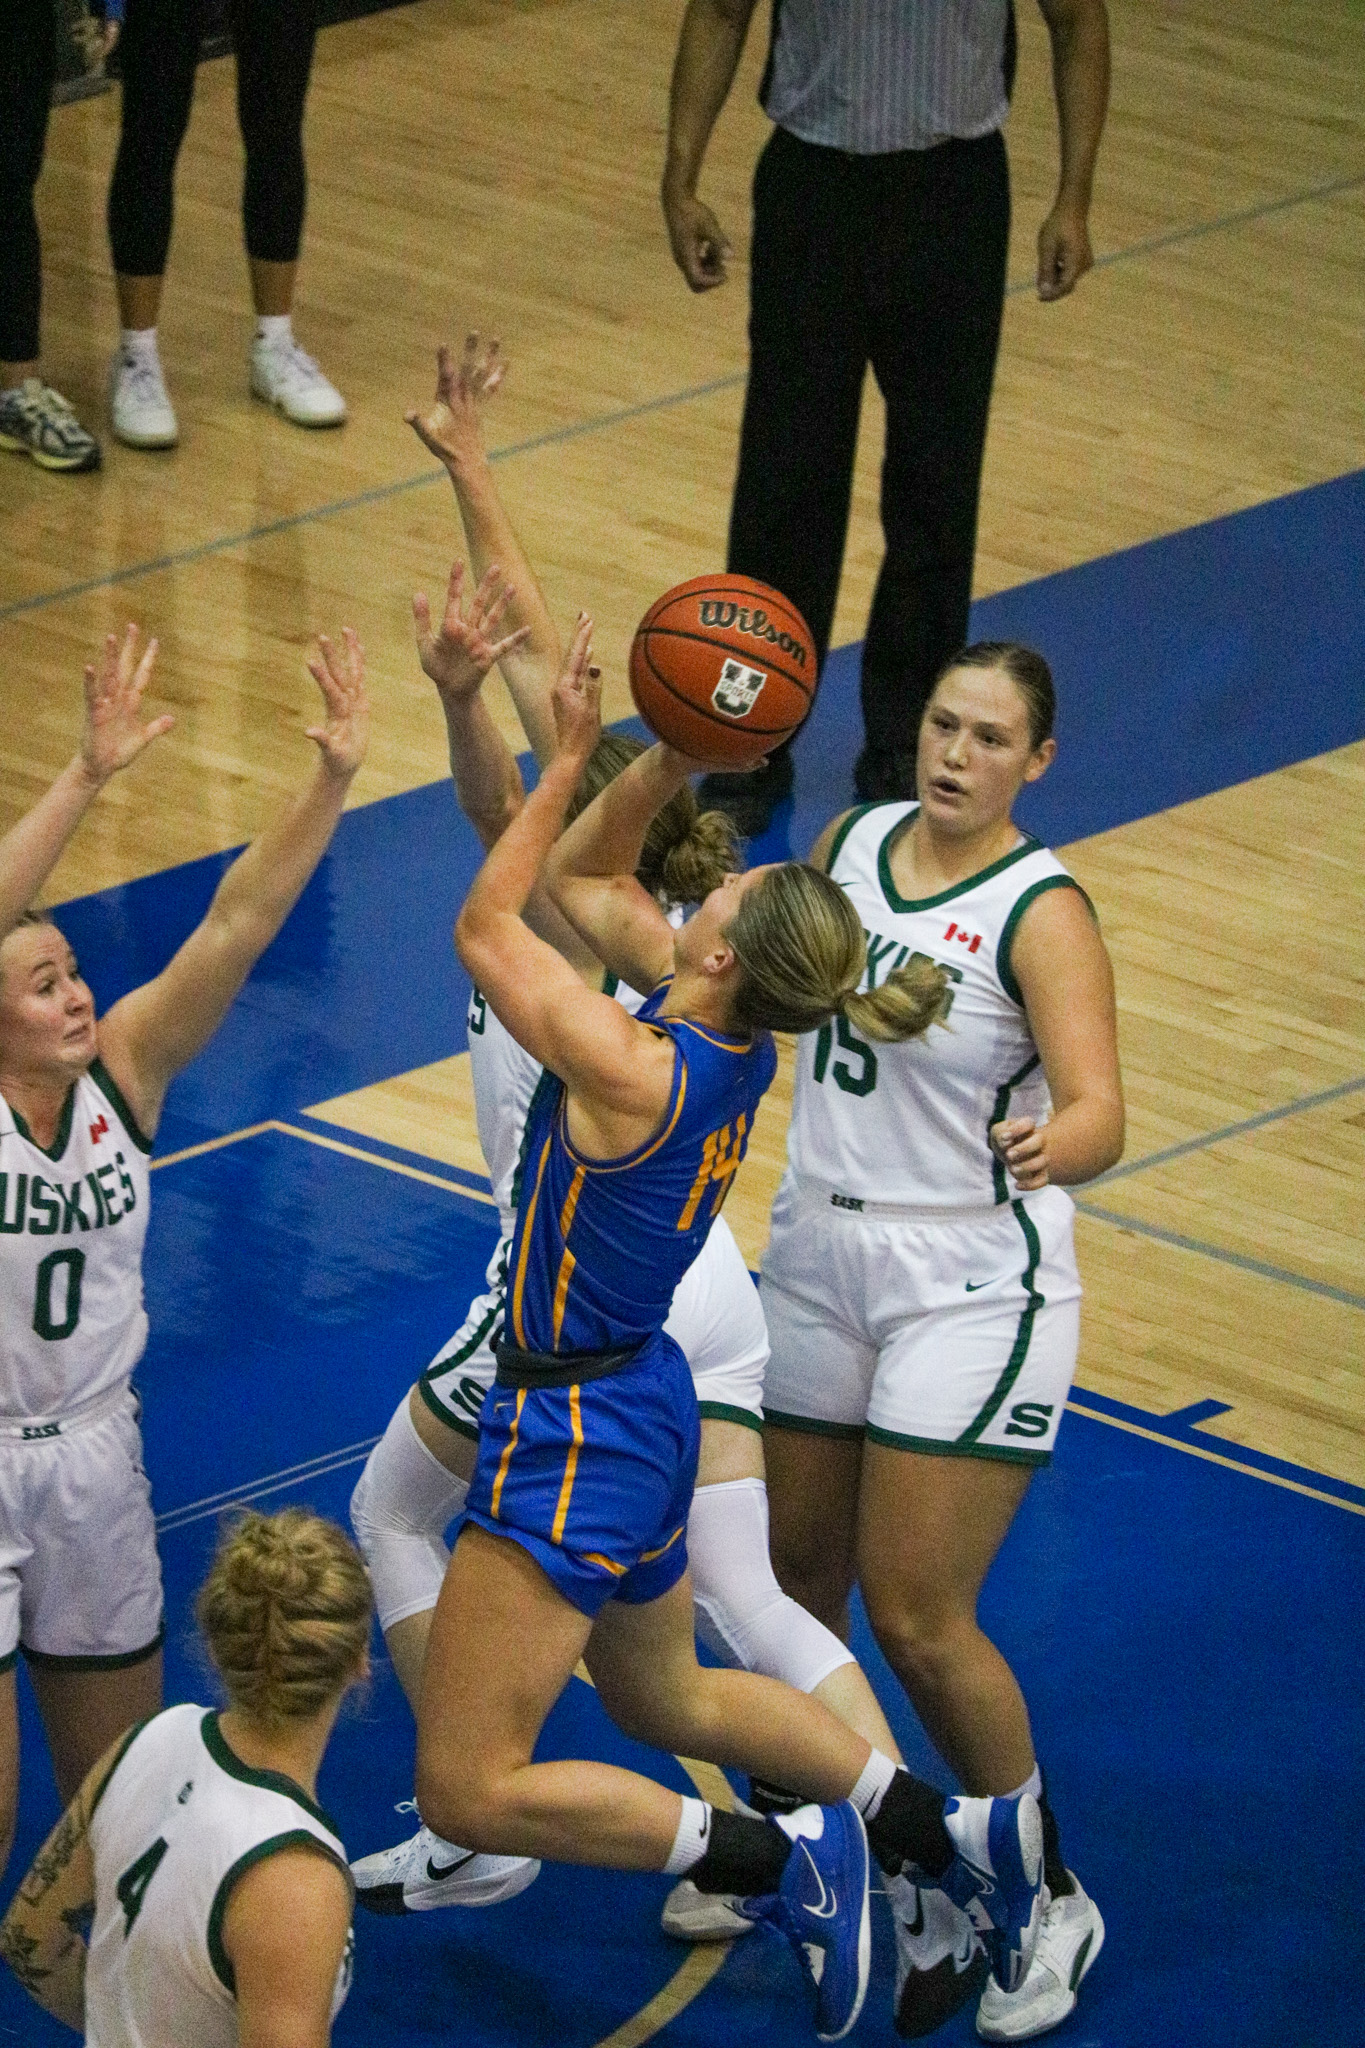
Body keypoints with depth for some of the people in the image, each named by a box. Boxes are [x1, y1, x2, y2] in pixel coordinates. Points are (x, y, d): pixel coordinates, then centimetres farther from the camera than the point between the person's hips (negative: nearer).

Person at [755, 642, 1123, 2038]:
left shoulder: (1041, 913, -17)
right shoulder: (852, 845, 2)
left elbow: (1098, 1112, -31)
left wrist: (1053, 1147, -52)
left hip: (971, 1282, -6)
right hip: (819, 1255, 6)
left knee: (917, 1619, -7)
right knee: (795, 1578, 12)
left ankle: (1046, 1904, 11)